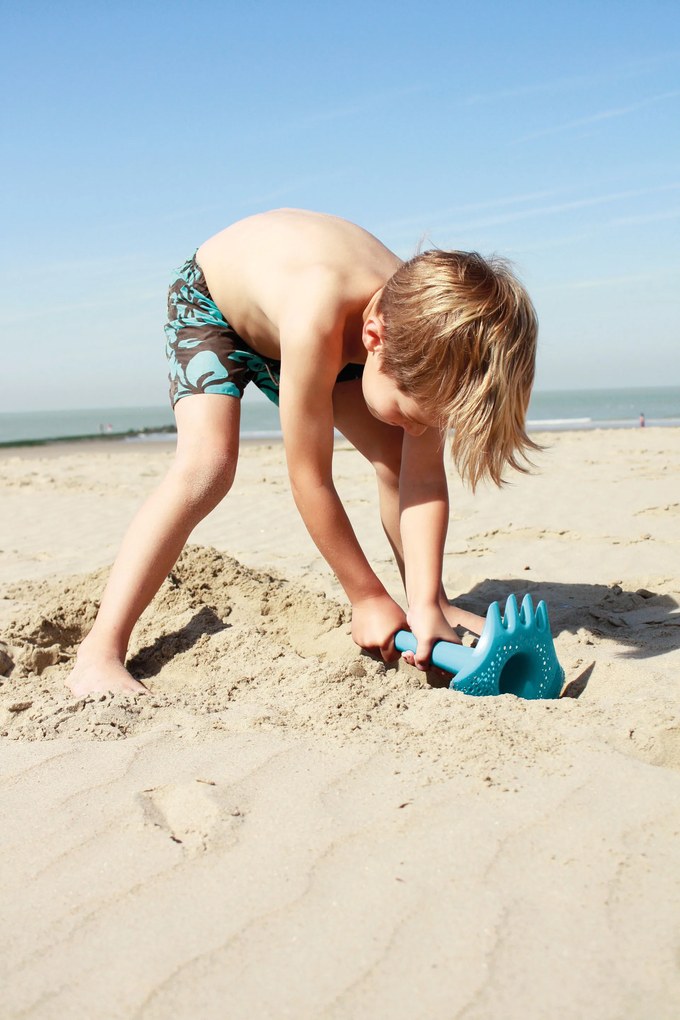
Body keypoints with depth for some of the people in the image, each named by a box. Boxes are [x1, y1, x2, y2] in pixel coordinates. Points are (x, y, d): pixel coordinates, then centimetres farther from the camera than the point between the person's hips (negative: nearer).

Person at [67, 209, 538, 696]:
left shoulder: (422, 329, -28)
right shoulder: (315, 324, -46)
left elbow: (424, 478, -22)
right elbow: (310, 479, -36)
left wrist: (426, 605, -30)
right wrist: (368, 598, -26)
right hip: (211, 299, -5)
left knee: (396, 459, -5)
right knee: (207, 464, -28)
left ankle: (436, 603, 15)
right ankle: (100, 651, -23)